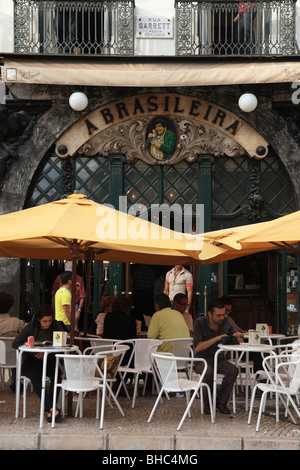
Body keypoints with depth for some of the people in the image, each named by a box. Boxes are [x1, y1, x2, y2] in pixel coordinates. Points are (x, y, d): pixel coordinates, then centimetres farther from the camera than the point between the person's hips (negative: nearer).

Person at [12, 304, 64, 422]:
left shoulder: (56, 326, 1)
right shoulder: (31, 327, -4)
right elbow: (15, 343, -6)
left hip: (49, 360, 1)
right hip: (32, 361, -1)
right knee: (35, 376, -35)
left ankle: (48, 410, -25)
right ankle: (51, 408, -39)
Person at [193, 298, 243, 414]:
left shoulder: (226, 322, 0)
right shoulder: (200, 323, -13)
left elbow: (240, 342, 8)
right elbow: (197, 348, -23)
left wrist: (237, 337, -17)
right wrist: (217, 338, -28)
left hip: (219, 359, 4)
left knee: (233, 370, -27)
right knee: (209, 372, -37)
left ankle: (221, 402, -8)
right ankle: (207, 403, -11)